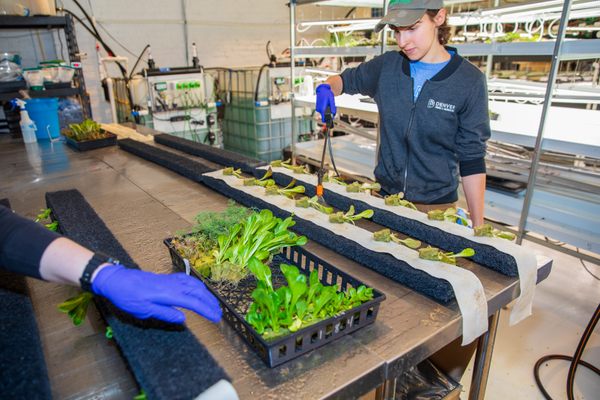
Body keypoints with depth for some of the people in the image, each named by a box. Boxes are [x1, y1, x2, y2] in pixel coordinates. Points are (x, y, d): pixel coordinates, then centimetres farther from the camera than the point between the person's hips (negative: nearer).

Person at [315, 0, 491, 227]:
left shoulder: (469, 81, -11)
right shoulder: (387, 66, -3)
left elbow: (472, 156, -9)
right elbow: (347, 80, 13)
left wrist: (478, 225, -9)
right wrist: (326, 88, -12)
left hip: (436, 204, -2)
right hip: (383, 194, 3)